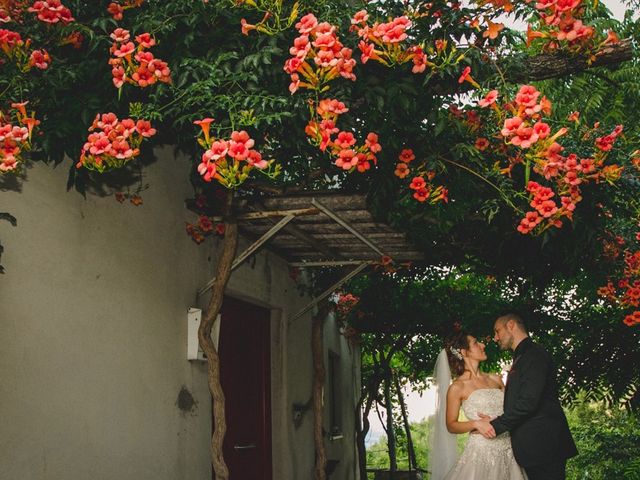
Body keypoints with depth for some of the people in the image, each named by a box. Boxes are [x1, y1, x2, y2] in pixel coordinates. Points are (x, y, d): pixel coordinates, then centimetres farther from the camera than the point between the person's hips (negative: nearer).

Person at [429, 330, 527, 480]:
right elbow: (451, 425, -1)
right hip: (482, 452, -5)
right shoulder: (457, 387, -3)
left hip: (508, 450, 5)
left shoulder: (495, 379, 11)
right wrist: (476, 424, -16)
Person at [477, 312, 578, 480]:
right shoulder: (522, 357, 19)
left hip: (544, 445, -9)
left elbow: (528, 402, -21)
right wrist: (498, 420, 4)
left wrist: (496, 425, -13)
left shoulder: (534, 354, -11)